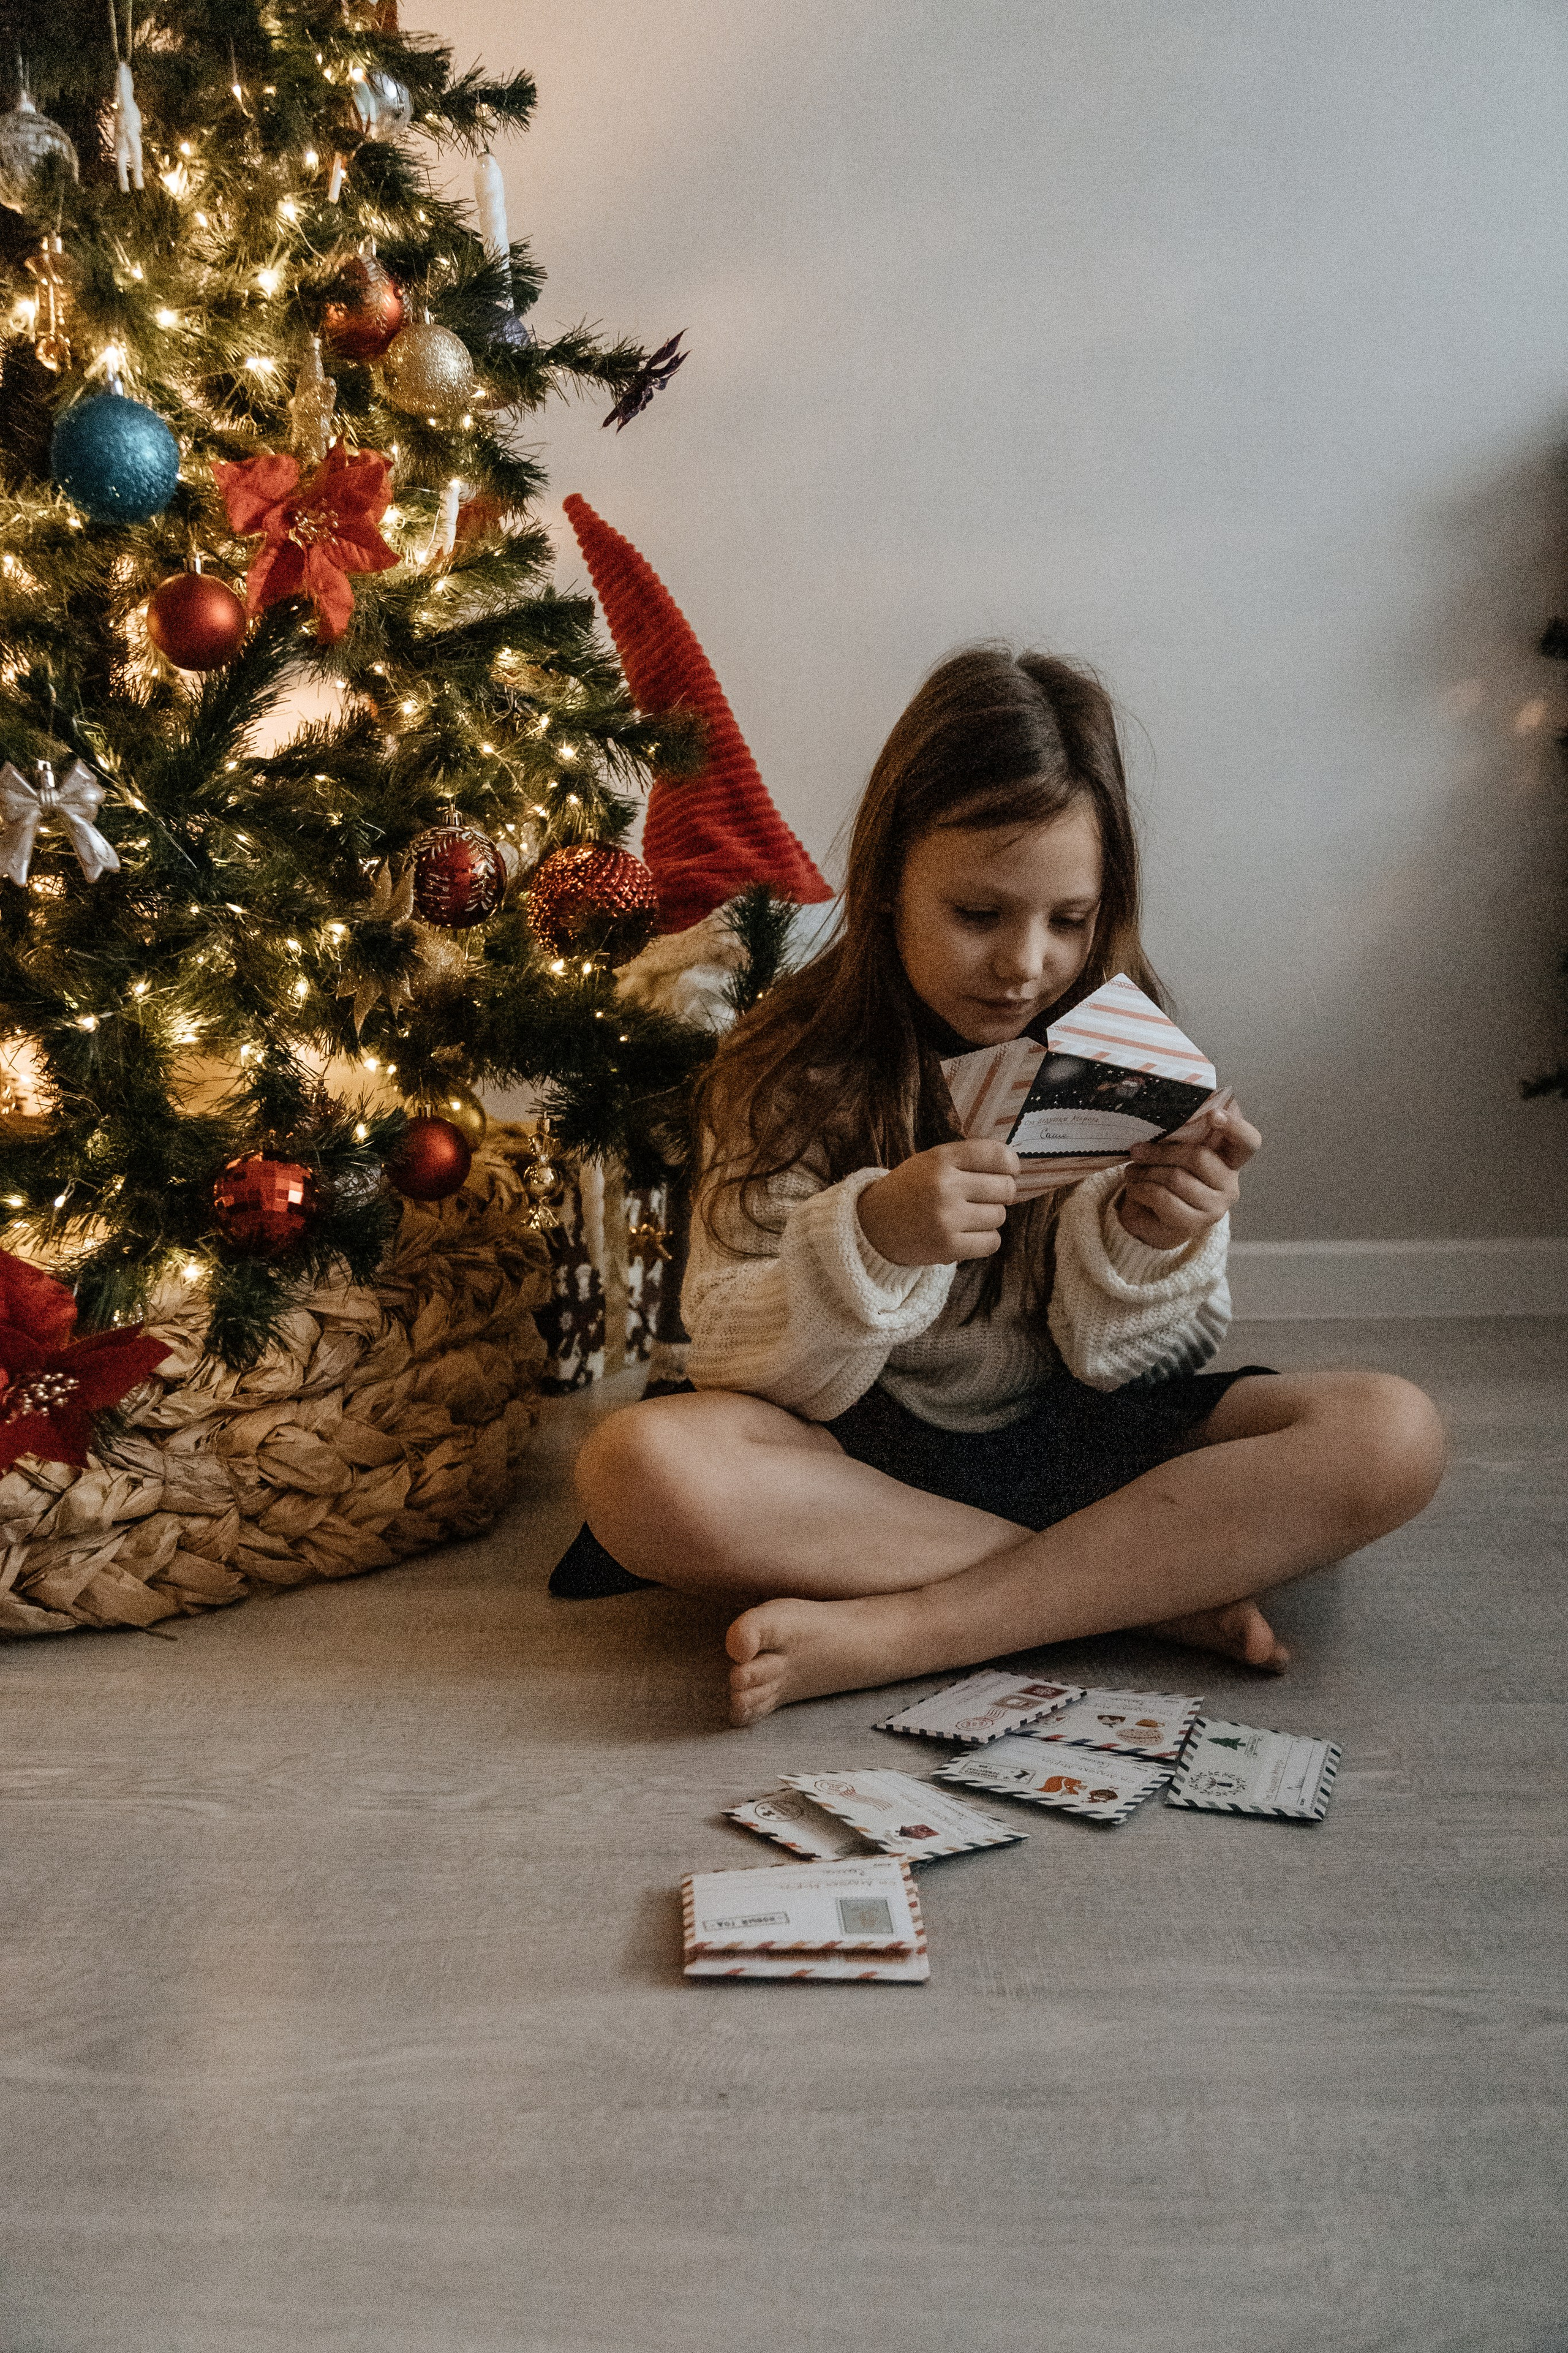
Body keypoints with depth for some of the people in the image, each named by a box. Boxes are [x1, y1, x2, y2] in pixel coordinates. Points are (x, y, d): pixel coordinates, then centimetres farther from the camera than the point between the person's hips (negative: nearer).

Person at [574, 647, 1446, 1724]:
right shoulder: (792, 1071, -7)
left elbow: (1126, 1362, -4)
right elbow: (740, 1363, -13)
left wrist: (1147, 1243, -25)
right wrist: (872, 1237, -31)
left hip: (1078, 1439, 2)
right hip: (868, 1453, -1)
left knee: (1391, 1434, -22)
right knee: (640, 1467, -32)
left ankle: (886, 1632, -27)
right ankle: (1153, 1584, -21)